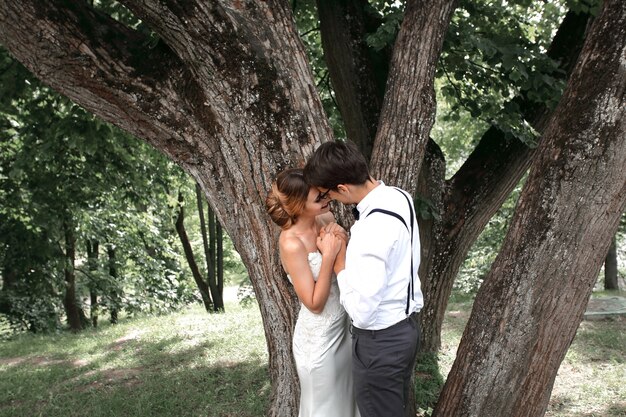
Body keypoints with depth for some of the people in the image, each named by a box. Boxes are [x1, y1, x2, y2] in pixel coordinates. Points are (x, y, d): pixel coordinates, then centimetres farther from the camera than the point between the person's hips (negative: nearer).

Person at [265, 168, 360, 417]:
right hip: (318, 338, -7)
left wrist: (344, 242, -12)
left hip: (343, 326, 7)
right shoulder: (292, 243, -26)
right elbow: (314, 303, -22)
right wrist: (328, 255, -27)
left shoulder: (325, 219, -6)